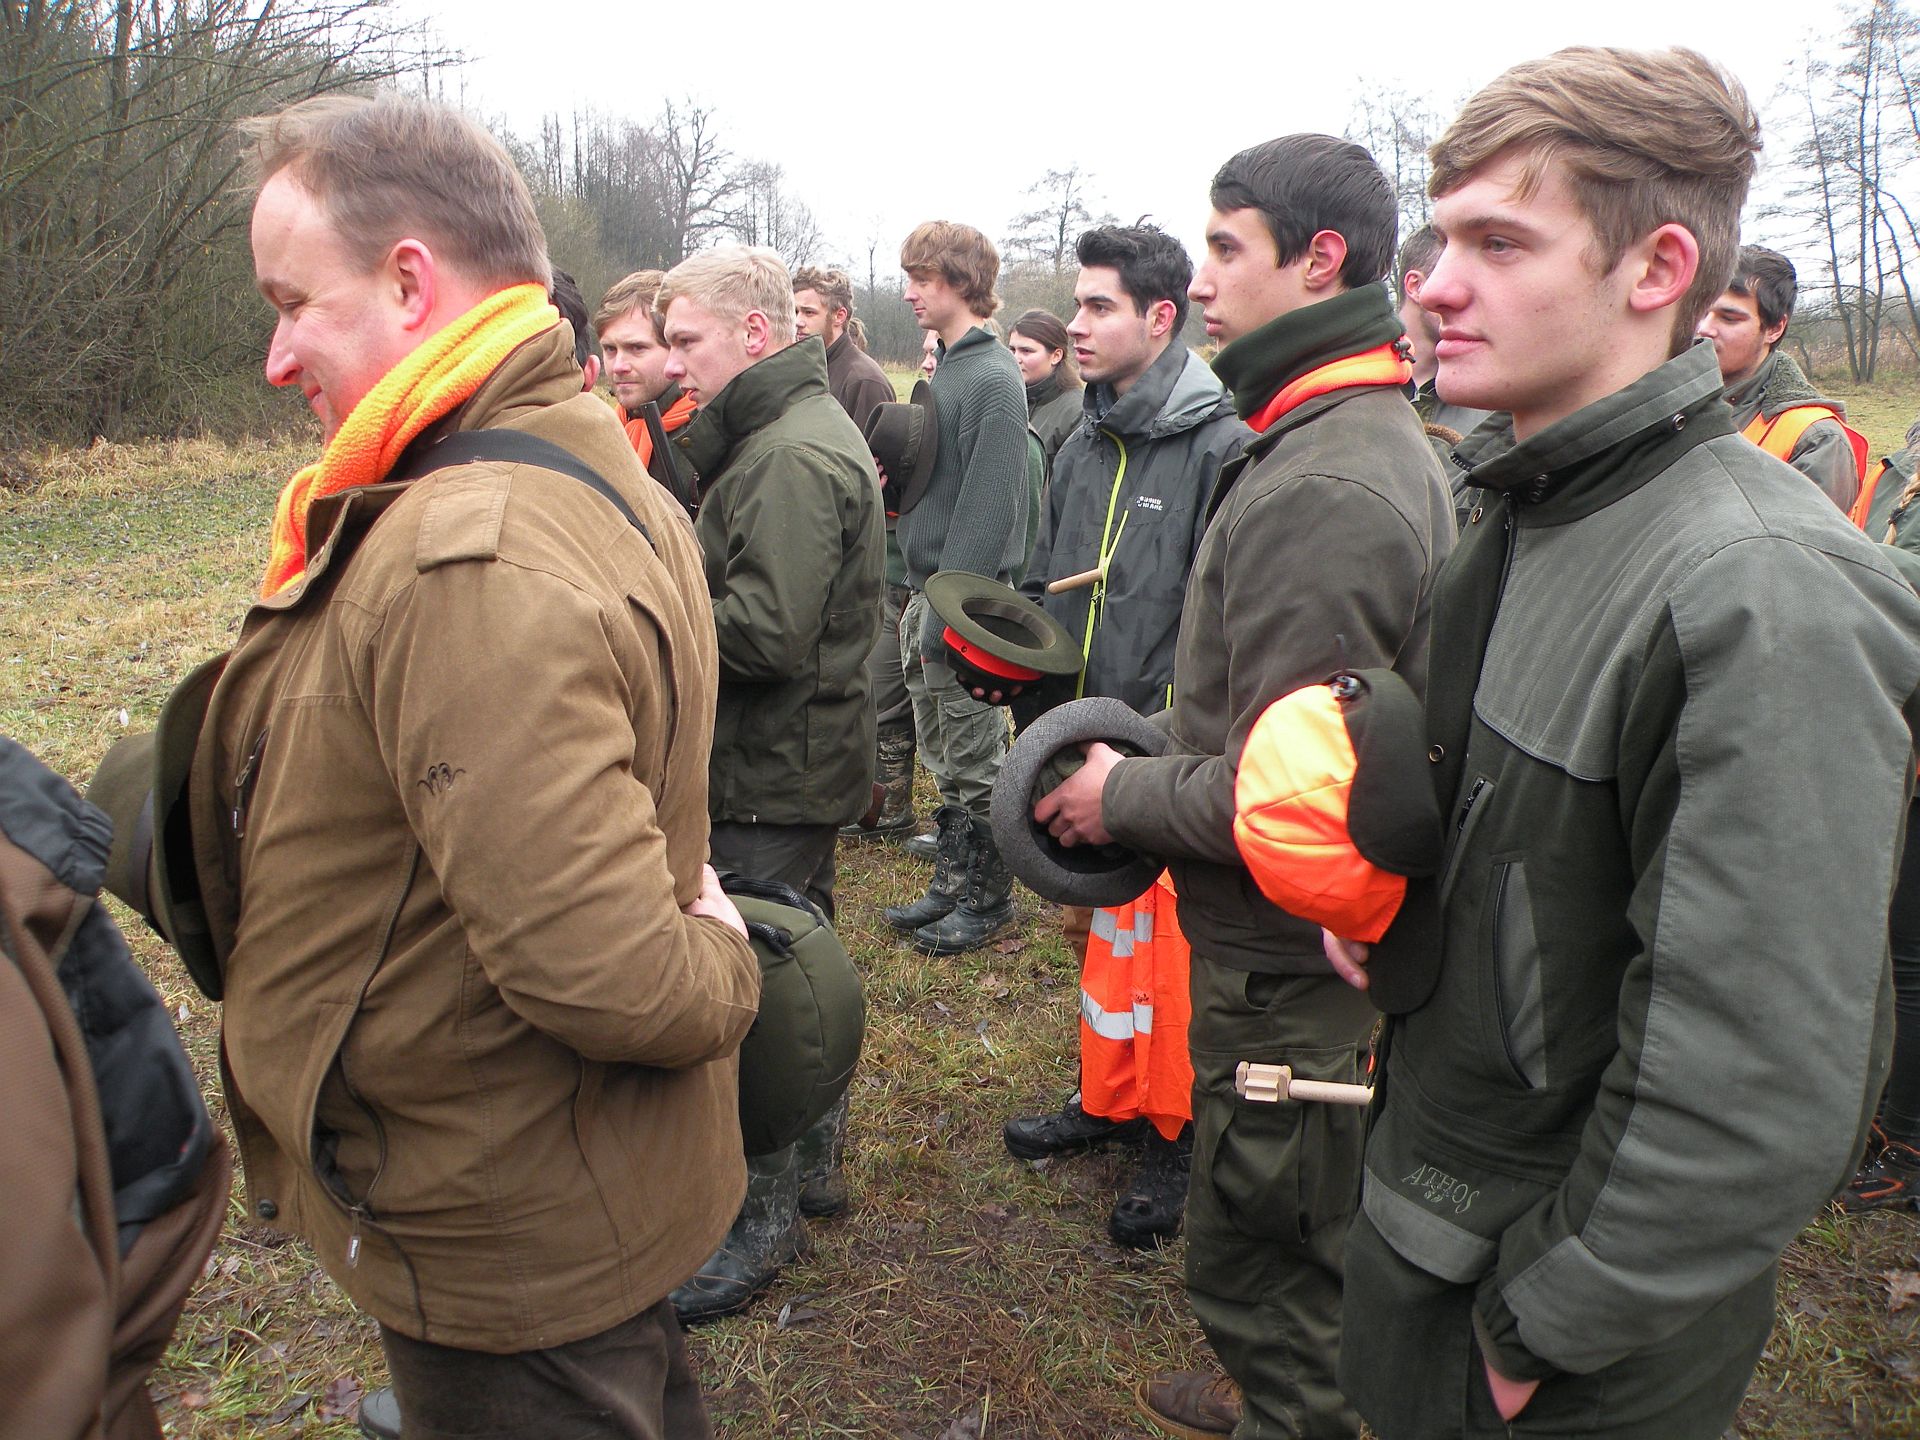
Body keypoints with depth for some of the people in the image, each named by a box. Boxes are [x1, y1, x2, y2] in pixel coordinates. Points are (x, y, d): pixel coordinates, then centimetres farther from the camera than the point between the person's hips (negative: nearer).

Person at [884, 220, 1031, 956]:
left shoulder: (992, 378, -15)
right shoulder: (945, 367, 13)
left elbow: (988, 508, -20)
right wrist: (919, 596, 12)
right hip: (928, 592, 9)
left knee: (975, 763, 4)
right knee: (942, 757, 17)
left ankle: (987, 897, 18)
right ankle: (951, 883, 30)